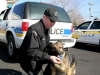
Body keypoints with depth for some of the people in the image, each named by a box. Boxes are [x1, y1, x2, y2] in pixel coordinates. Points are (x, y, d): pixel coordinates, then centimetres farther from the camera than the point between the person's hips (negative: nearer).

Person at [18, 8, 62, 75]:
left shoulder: (46, 28, 0)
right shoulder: (34, 30, -29)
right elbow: (31, 51, -34)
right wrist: (49, 57, -40)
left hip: (38, 57, 8)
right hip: (28, 60, -8)